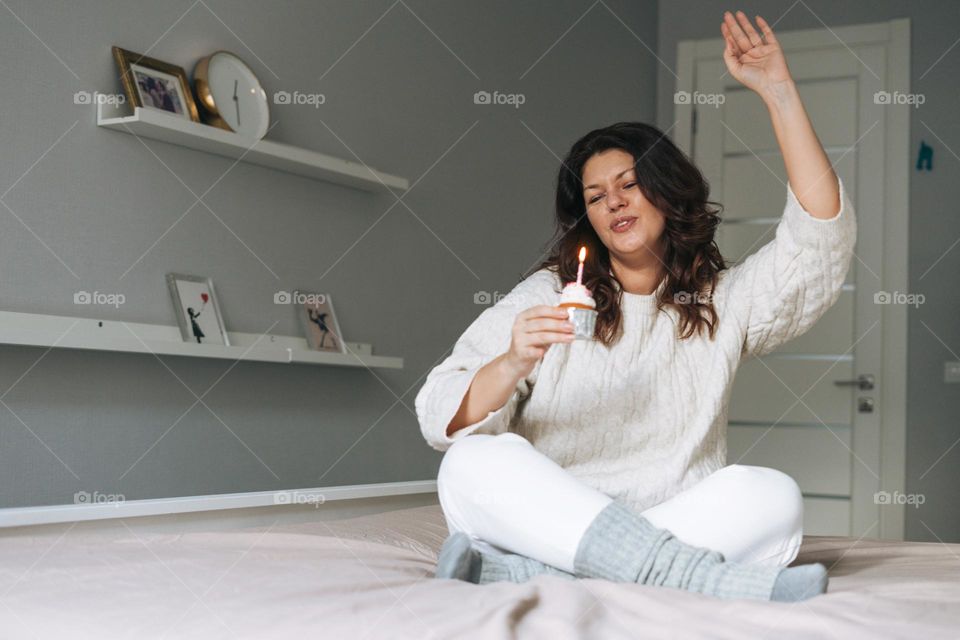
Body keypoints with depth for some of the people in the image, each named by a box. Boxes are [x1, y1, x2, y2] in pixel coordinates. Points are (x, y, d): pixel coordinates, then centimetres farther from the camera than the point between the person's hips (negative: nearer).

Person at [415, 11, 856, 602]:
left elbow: (822, 242, -1)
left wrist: (778, 91, -2)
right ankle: (700, 578, -40)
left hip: (677, 527, 1)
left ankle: (510, 570, -33)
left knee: (774, 498, -28)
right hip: (549, 522, -1)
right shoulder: (545, 298, 11)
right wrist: (512, 363, -21)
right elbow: (442, 419, 1)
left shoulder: (725, 303, 16)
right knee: (478, 464, -30)